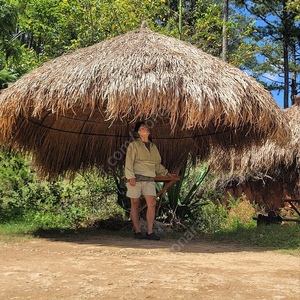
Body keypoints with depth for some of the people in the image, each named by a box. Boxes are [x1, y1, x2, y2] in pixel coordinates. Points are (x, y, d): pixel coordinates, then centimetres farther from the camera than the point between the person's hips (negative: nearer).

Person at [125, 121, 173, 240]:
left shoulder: (153, 147, 20)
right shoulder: (134, 145, 4)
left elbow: (157, 163, 29)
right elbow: (129, 162, -4)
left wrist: (166, 172, 21)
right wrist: (131, 176, -14)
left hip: (149, 179, 4)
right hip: (136, 178, -4)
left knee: (152, 203, -9)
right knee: (135, 204, 0)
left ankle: (149, 232, -6)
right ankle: (137, 231, 8)